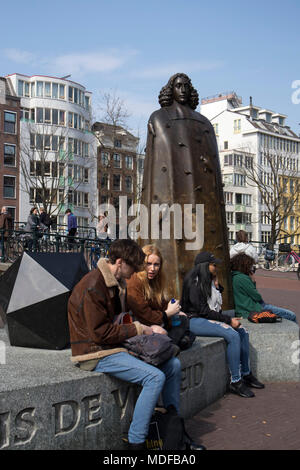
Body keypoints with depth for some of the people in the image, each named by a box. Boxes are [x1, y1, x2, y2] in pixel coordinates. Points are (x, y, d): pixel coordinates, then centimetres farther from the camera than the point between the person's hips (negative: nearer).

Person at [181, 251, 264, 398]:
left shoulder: (209, 281, 12)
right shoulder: (195, 282, -15)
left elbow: (217, 306, 18)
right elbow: (203, 310, -19)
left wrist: (217, 286, 5)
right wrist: (228, 320, -18)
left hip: (210, 318, 10)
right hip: (195, 321, -9)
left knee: (243, 331, -1)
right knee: (233, 335, -25)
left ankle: (246, 374, 7)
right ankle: (236, 382, -20)